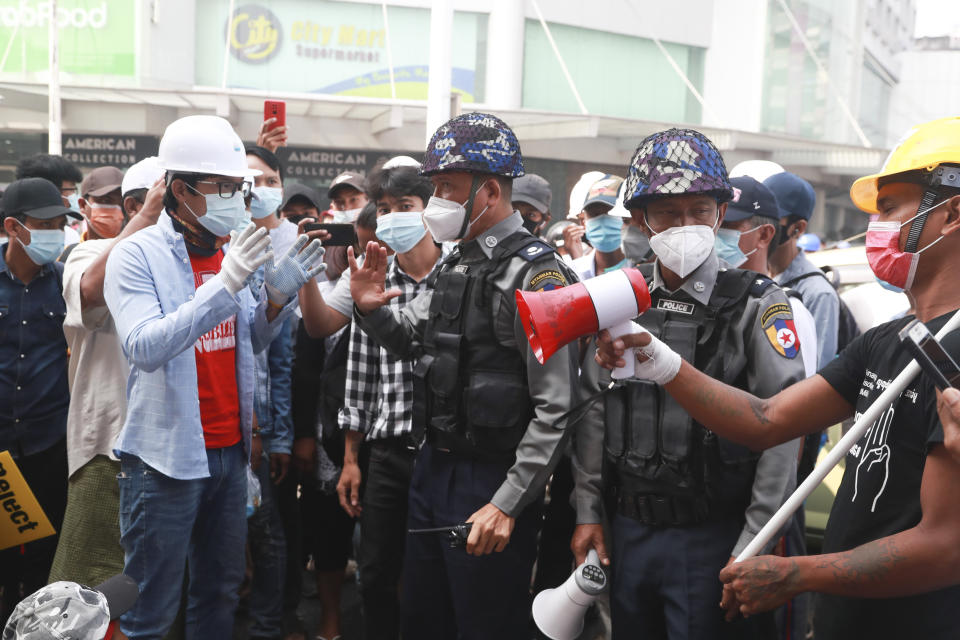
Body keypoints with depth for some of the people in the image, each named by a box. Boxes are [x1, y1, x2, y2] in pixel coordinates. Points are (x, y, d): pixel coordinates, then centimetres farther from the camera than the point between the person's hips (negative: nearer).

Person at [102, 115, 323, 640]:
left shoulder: (229, 251, 8)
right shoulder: (138, 255, -11)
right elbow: (145, 348, -24)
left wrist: (277, 296, -4)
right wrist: (225, 285, -29)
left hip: (229, 451, 7)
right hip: (166, 456, -6)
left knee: (221, 594, 18)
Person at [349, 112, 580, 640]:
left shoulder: (534, 274, -18)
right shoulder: (457, 264, 9)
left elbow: (555, 408, -21)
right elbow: (409, 339, 22)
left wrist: (508, 504, -21)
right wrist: (370, 308, 1)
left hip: (491, 485, -8)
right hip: (433, 469, 9)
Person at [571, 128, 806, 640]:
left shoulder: (756, 305, -8)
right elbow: (594, 411, 9)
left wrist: (754, 546, -14)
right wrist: (588, 511, 6)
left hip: (712, 539, -4)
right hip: (626, 532, 4)